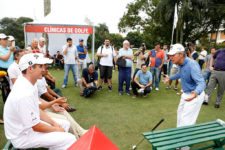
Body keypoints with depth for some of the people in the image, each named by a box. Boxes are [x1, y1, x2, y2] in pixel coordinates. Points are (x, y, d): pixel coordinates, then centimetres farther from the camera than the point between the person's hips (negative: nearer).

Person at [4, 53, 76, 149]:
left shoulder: (29, 85, -2)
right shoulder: (25, 94, -32)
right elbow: (36, 127, -24)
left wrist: (54, 123, 2)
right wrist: (56, 129, -9)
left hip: (30, 123, 9)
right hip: (23, 136, -9)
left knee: (65, 124, 13)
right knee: (69, 139, -16)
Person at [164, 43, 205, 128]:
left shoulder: (192, 65, -32)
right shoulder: (181, 64, -5)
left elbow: (201, 83, -39)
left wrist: (196, 93, -59)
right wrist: (170, 78, 29)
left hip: (194, 95, -10)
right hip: (186, 94, 10)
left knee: (186, 120, -6)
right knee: (180, 113, 25)